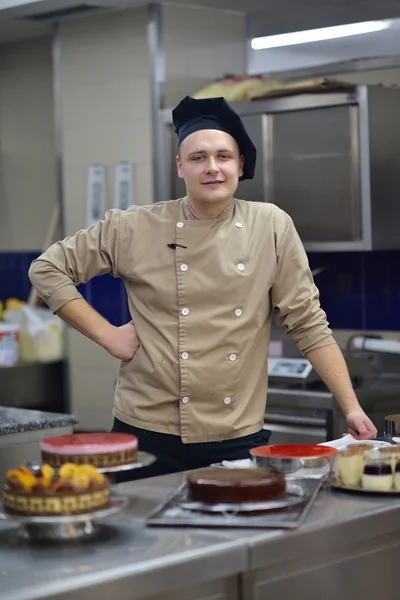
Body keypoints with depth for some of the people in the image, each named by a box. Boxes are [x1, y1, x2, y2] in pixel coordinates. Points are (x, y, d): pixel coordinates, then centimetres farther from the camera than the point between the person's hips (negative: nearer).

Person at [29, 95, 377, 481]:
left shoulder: (272, 227, 1)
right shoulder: (135, 229, -1)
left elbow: (309, 324, 2)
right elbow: (48, 269, 6)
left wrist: (352, 408, -3)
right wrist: (106, 334, -2)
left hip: (239, 439, 1)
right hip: (147, 436, -1)